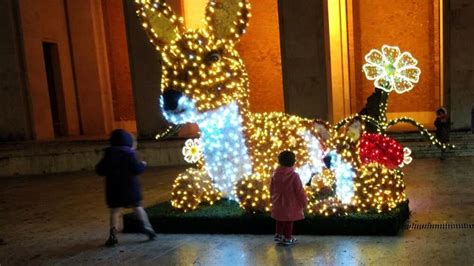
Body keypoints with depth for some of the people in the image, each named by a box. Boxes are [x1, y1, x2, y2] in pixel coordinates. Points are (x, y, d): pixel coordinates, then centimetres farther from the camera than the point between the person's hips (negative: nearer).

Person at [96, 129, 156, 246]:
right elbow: (137, 169, -15)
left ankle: (113, 235, -2)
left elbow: (100, 170, 3)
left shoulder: (109, 154, 1)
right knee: (137, 207, 13)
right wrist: (142, 165, 4)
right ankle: (147, 226, 5)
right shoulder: (129, 154, -7)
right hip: (129, 187, -1)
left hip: (114, 188, 1)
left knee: (114, 211, 6)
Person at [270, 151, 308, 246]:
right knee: (289, 221, 10)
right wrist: (303, 201, -2)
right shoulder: (294, 176, -22)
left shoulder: (275, 174, -7)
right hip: (290, 203, -4)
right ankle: (287, 238, 19)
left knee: (279, 220, 22)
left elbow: (272, 188, 5)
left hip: (278, 202, 5)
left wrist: (273, 199, 21)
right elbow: (299, 190, -16)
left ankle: (278, 235, 31)